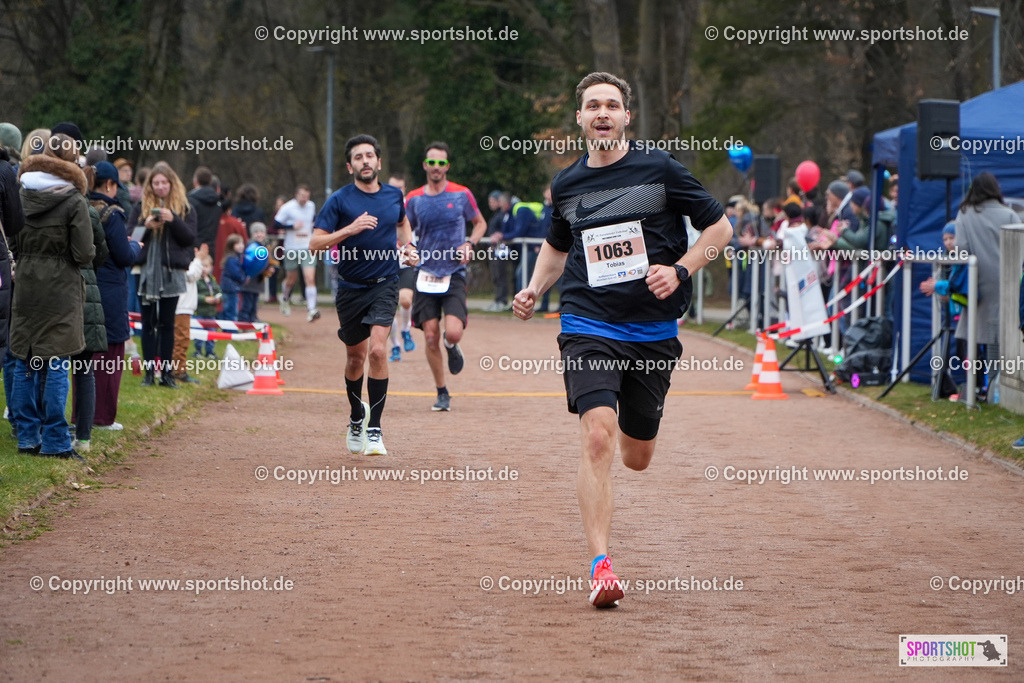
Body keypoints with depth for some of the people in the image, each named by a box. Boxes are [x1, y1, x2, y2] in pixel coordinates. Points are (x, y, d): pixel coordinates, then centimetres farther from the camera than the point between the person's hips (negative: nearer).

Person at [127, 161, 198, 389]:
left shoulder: (185, 208, 6)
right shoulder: (141, 207, 7)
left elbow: (190, 238, -2)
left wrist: (173, 220, -16)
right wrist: (146, 226, -15)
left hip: (172, 273, -1)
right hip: (147, 271, 1)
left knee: (167, 323, 2)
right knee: (148, 323, 2)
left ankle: (166, 372, 5)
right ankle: (149, 371, 4)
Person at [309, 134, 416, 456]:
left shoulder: (394, 195, 4)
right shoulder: (340, 200, -7)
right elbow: (315, 243, -13)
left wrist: (407, 247, 9)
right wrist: (350, 229, -25)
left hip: (385, 284, 0)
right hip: (351, 288, 0)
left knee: (377, 350, -19)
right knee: (356, 356, 13)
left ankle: (374, 429, -15)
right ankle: (356, 417, 40)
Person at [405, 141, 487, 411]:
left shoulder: (462, 195, 0)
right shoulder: (414, 199, 4)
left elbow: (480, 223, 14)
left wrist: (469, 244, -5)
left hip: (454, 274, -2)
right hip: (426, 275, 2)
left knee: (453, 333, -17)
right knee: (431, 337, -3)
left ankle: (452, 347, 21)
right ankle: (442, 393, 12)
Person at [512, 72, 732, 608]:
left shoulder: (659, 170, -1)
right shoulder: (566, 185, 8)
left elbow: (719, 227, 5)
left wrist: (680, 270, -9)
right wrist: (535, 289, 10)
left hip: (653, 332, 0)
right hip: (588, 326, 0)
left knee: (636, 457, 10)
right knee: (597, 438, -21)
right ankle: (600, 565, -23)